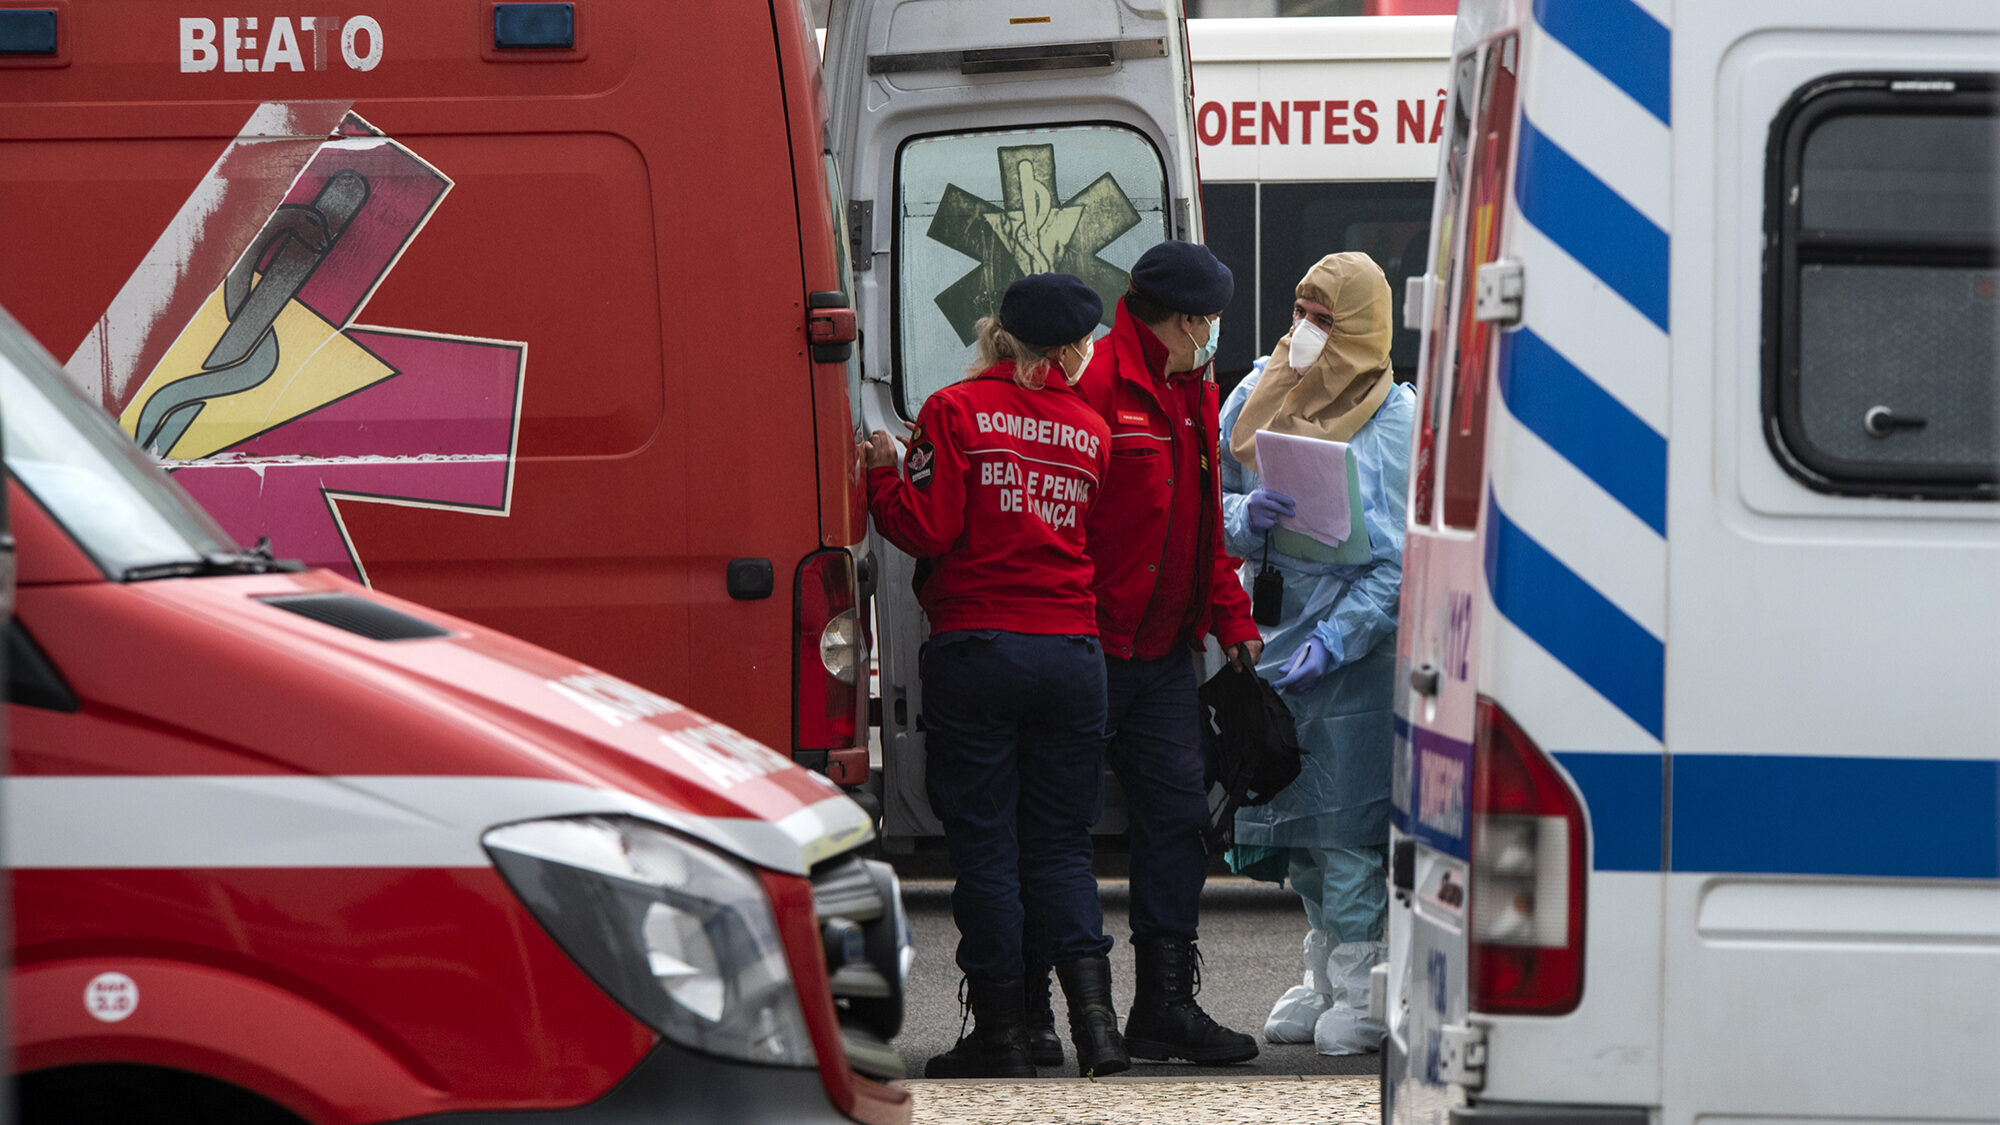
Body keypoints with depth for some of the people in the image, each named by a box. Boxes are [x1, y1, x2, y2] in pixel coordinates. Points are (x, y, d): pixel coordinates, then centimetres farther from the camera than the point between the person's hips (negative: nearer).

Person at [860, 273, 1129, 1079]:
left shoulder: (955, 412, -3)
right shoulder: (1091, 431, 9)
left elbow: (929, 529, -10)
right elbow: (1096, 543, 11)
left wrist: (882, 476, 5)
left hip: (976, 649, -3)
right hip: (1072, 650, 3)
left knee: (984, 843, 2)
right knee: (1060, 844, 10)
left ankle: (1000, 1032, 3)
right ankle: (1091, 1006, -7)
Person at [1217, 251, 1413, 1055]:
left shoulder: (1397, 418, -7)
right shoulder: (1258, 394, 8)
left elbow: (1403, 557, -10)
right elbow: (1209, 503, 12)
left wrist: (1335, 640, -19)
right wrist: (1246, 515, -12)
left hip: (1360, 638, -5)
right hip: (1273, 624, 5)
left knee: (1348, 807, -9)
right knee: (1294, 805, 8)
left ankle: (1361, 988, -5)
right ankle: (1325, 972, 18)